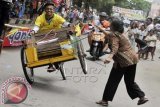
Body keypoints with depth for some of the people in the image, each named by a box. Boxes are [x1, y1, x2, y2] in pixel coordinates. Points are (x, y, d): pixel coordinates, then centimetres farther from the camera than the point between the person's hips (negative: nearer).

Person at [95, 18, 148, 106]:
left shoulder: (114, 35, -8)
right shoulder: (120, 33, 19)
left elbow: (115, 47, -27)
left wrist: (110, 57, -42)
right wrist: (101, 29, 48)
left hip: (124, 60, -9)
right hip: (133, 58, 9)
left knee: (113, 81, 2)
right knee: (130, 81, 20)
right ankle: (142, 97, 16)